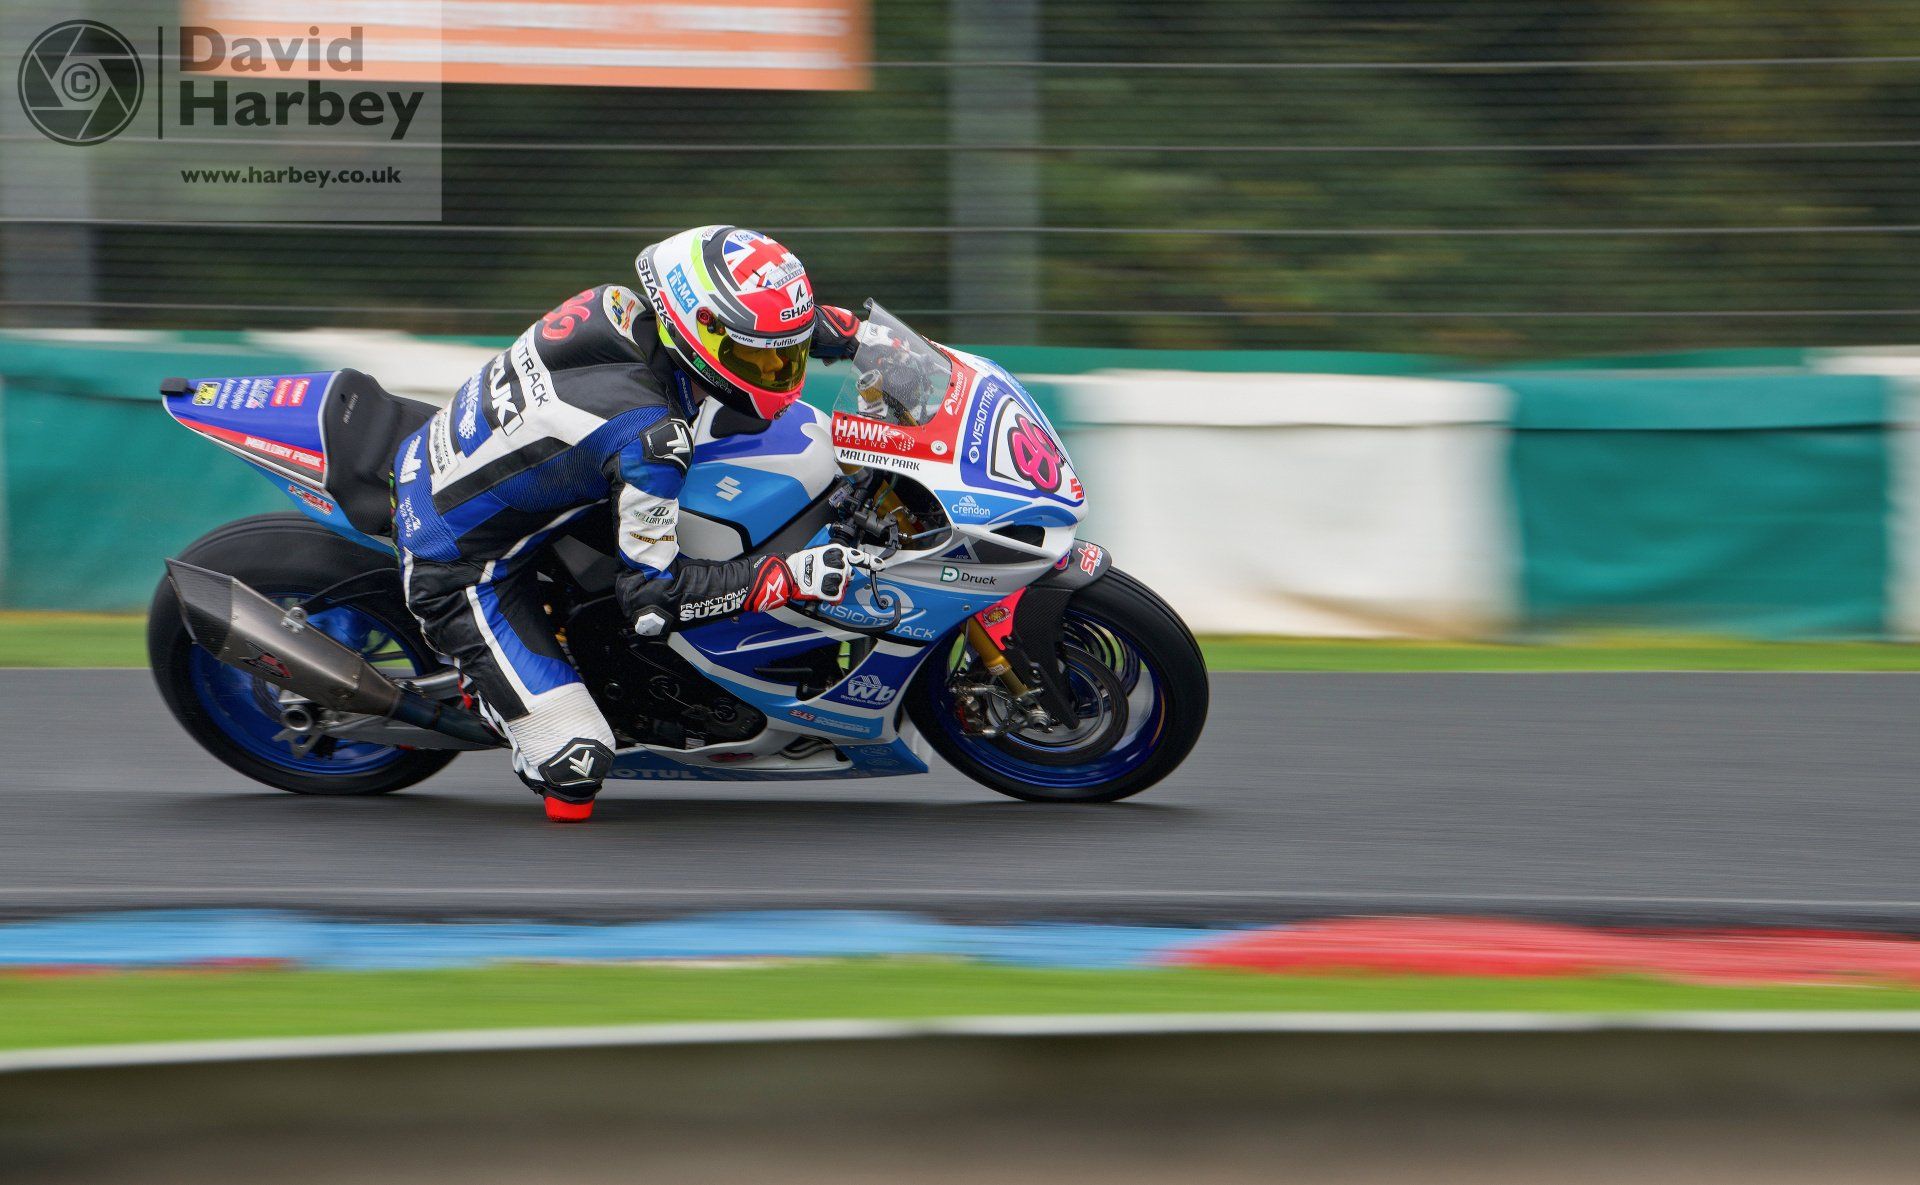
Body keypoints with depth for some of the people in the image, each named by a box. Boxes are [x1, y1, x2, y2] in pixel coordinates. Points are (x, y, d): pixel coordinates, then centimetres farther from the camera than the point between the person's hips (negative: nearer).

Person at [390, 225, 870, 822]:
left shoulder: (617, 304, -11)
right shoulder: (651, 439, -31)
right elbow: (653, 596, -24)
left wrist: (848, 328, 8)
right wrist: (790, 577, -25)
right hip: (458, 572, -9)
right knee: (575, 763, -14)